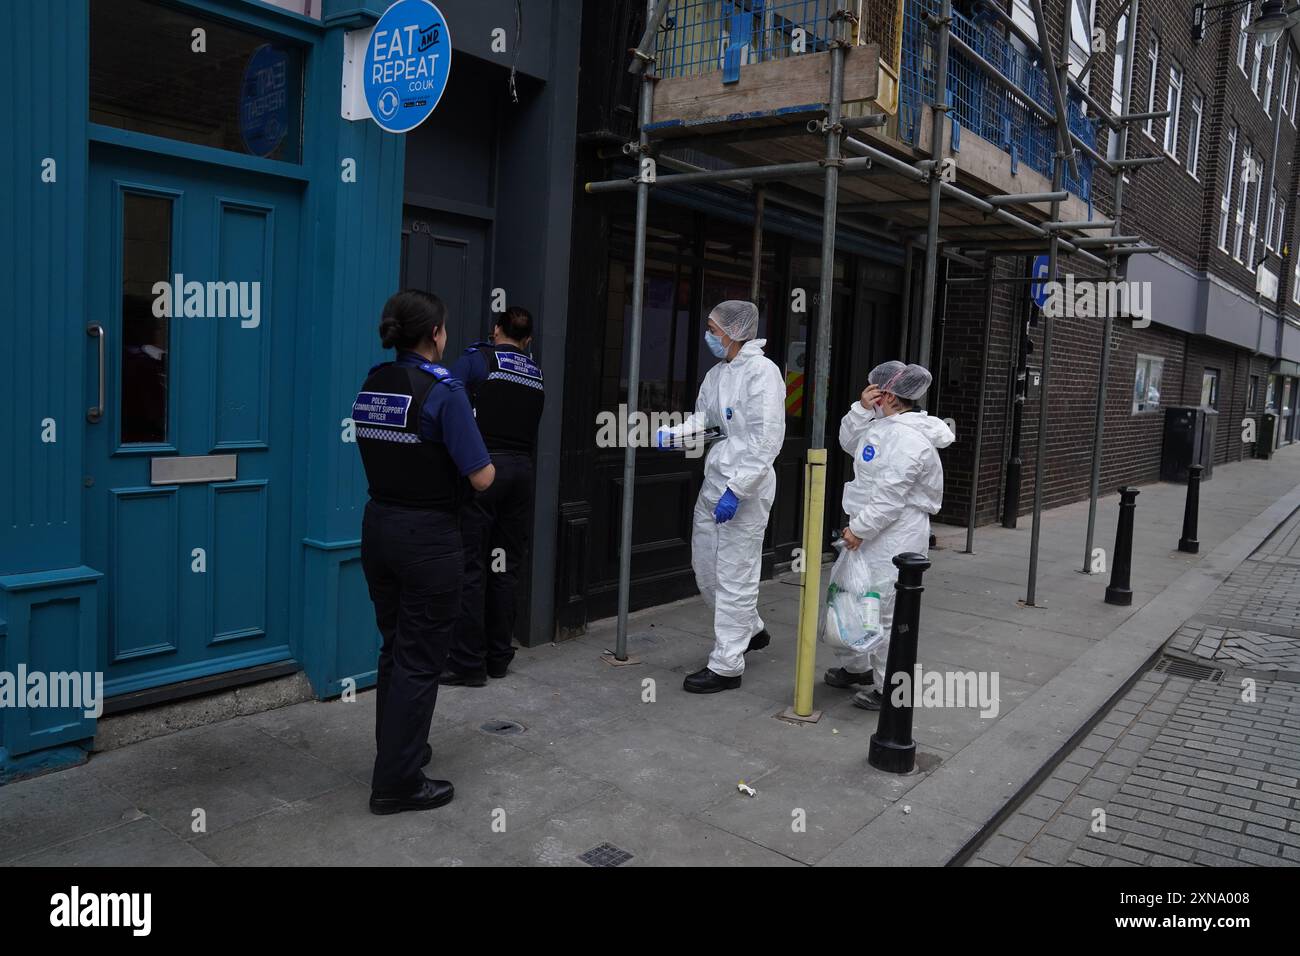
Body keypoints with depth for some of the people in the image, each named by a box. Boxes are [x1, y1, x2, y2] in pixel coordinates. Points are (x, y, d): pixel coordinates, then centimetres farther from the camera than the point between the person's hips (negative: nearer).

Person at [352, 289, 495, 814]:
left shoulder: (370, 386, 5)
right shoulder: (443, 390, -17)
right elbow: (481, 478, -17)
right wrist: (487, 464, 2)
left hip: (378, 527, 7)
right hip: (427, 536, -7)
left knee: (395, 647, 21)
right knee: (420, 658, 4)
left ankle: (397, 749, 37)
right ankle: (397, 782, 13)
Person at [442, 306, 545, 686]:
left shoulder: (477, 359, 0)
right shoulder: (537, 374, 14)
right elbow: (534, 429, 14)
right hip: (522, 470, 5)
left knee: (470, 568, -1)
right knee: (505, 568, 11)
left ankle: (468, 663, 1)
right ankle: (498, 657, 18)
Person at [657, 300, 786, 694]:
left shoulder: (761, 372, -14)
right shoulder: (717, 373, 11)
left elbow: (768, 440, -19)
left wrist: (737, 490, -23)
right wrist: (668, 435, -3)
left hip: (745, 487, -9)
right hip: (714, 481, 9)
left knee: (735, 575, 0)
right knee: (705, 567, 17)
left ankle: (726, 666, 11)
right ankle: (750, 629, 39)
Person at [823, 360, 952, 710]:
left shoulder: (908, 438, -21)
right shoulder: (884, 425, 10)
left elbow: (889, 498, -23)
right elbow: (848, 442, 18)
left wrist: (859, 528, -16)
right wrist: (862, 409, 3)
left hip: (894, 538, -11)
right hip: (870, 531, 11)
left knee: (883, 610, -5)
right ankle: (856, 667, 37)